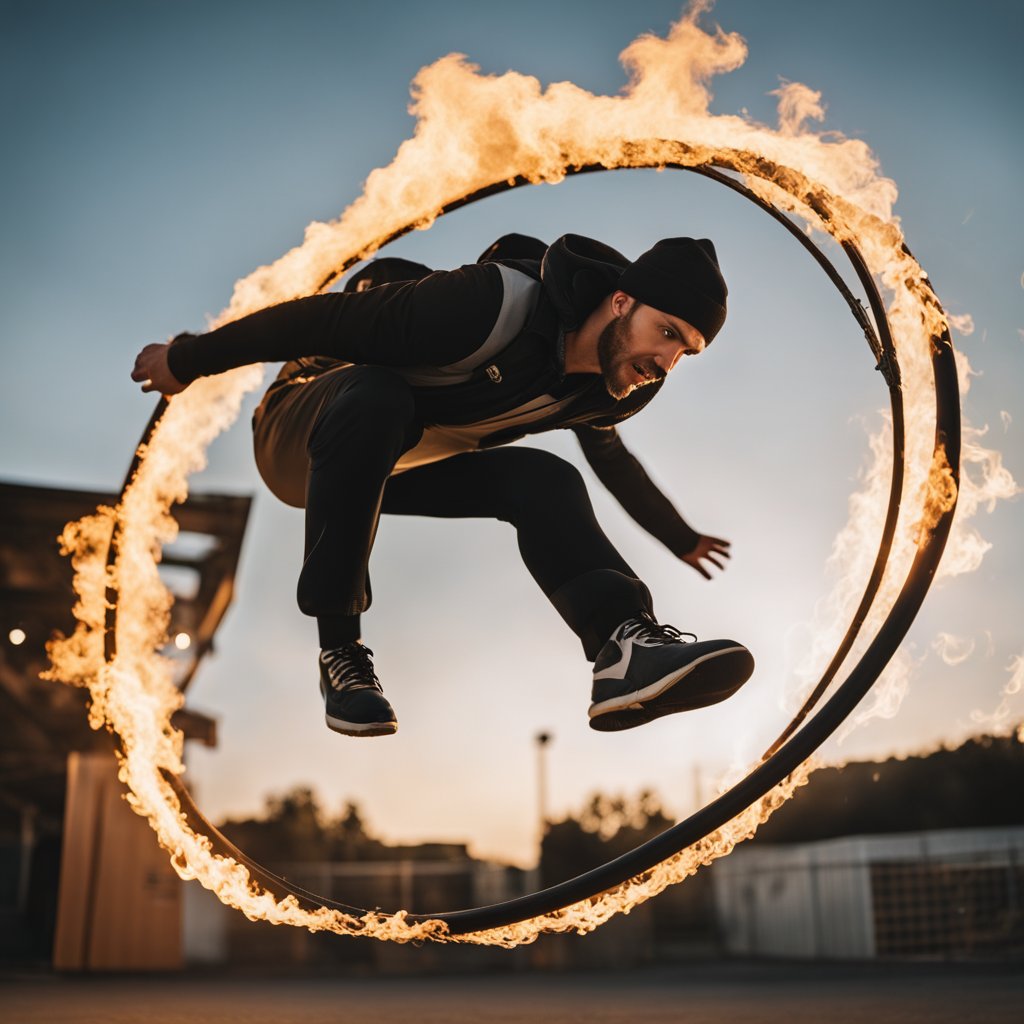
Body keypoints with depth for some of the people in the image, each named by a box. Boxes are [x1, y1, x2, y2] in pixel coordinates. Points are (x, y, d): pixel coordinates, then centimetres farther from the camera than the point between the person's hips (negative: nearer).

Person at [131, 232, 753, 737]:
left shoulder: (600, 390, -5)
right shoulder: (497, 305, -32)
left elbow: (612, 460, 18)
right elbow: (328, 318, -26)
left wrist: (682, 539, 29)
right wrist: (189, 360, -17)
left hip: (388, 466, 7)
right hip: (297, 437, -6)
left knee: (546, 482, -15)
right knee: (377, 397, -40)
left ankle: (628, 645, -34)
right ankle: (339, 648, -30)